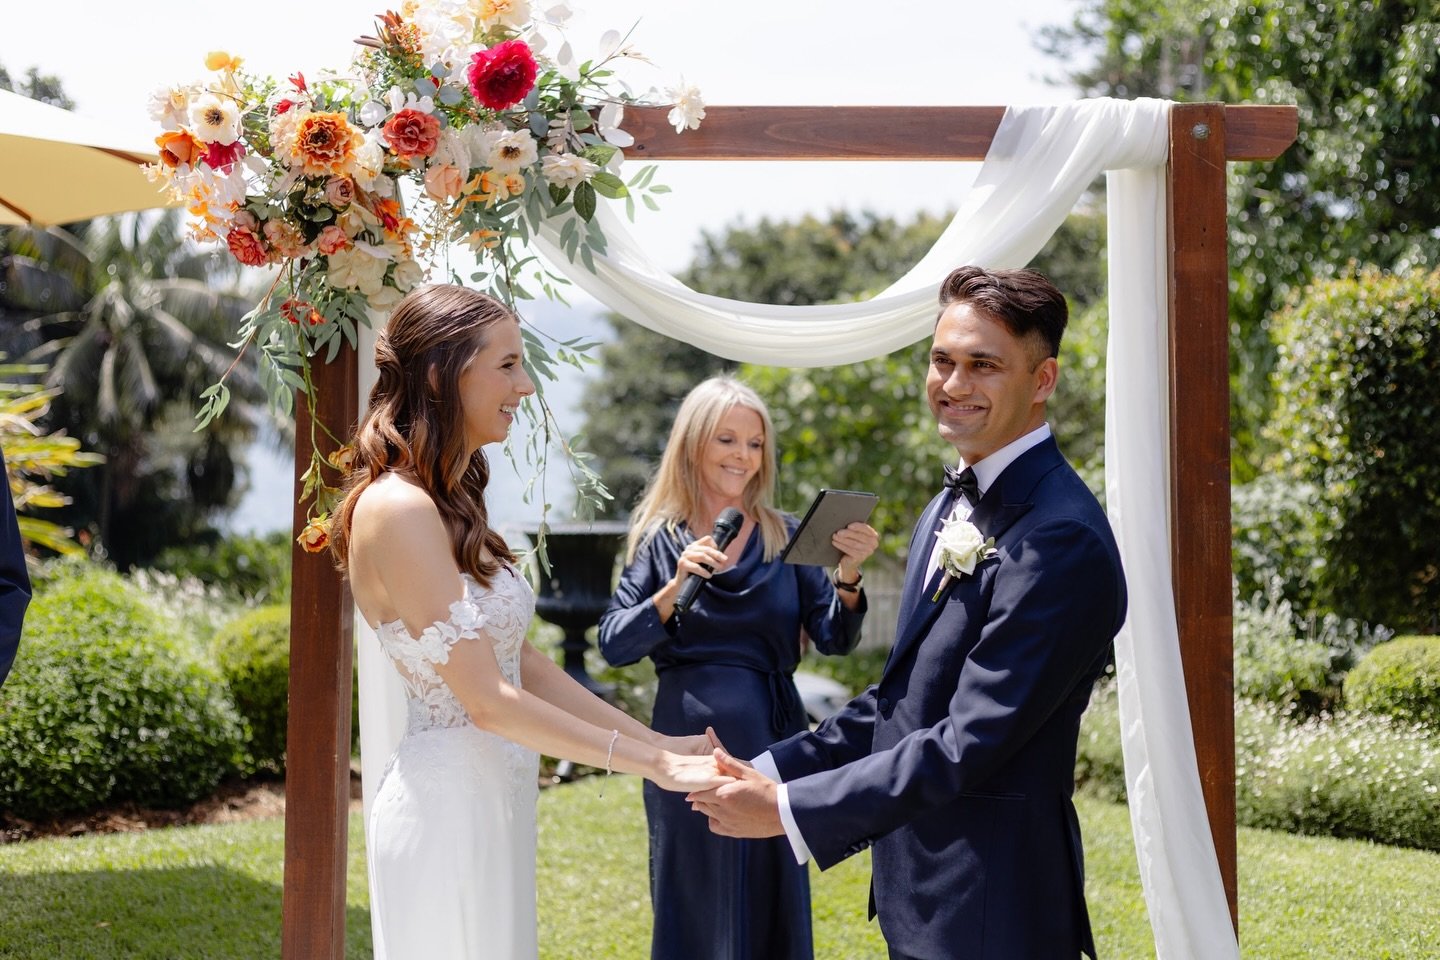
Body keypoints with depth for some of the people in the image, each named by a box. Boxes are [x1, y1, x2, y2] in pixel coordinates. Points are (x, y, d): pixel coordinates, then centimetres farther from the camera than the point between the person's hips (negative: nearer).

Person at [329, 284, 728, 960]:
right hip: (449, 806, -9)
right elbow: (487, 699, -20)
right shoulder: (398, 509, -18)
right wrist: (646, 763, -16)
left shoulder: (450, 502, 12)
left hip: (490, 801, 9)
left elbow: (521, 662, 11)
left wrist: (656, 741, 6)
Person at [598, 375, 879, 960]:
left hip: (772, 744, 1)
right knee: (692, 909, 9)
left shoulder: (785, 538, 4)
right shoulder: (660, 540, 2)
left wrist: (847, 575, -21)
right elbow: (614, 645, -8)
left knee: (774, 908, 8)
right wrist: (677, 586, -22)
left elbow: (834, 639, -3)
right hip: (687, 744, -1)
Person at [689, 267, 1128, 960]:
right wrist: (770, 769, 3)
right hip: (917, 895, 8)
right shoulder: (949, 510, 11)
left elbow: (969, 743, -23)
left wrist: (788, 809, -20)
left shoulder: (1062, 539, -21)